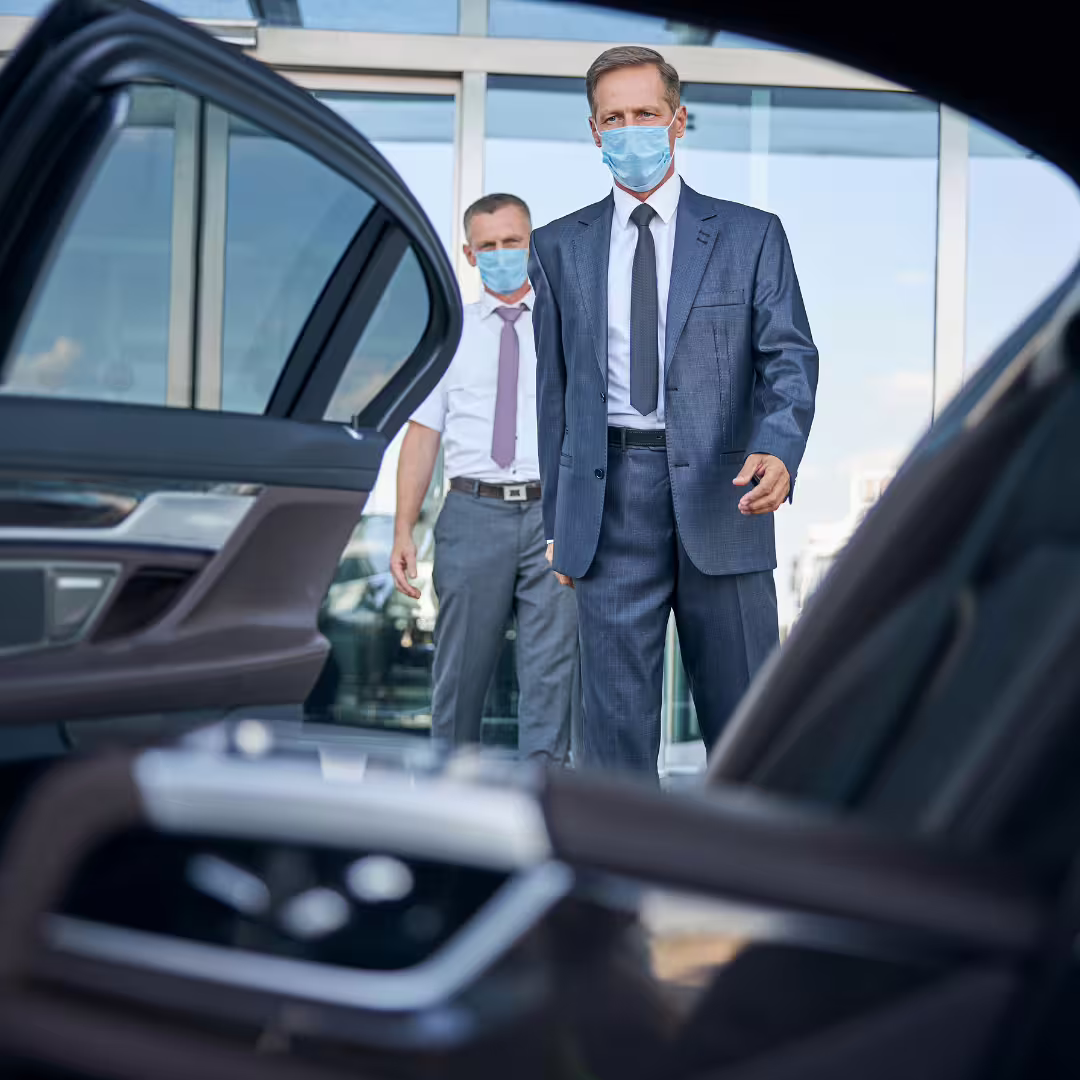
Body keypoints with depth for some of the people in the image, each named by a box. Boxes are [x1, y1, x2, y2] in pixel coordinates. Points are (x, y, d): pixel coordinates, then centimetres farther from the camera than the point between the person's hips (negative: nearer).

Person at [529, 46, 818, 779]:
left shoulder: (750, 236, 5)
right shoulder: (560, 247, 11)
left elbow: (789, 355, -3)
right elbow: (553, 386, 11)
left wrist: (778, 448, -24)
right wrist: (557, 519, 8)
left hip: (720, 496, -1)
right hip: (610, 499, 1)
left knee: (747, 715, 4)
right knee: (617, 716, 5)